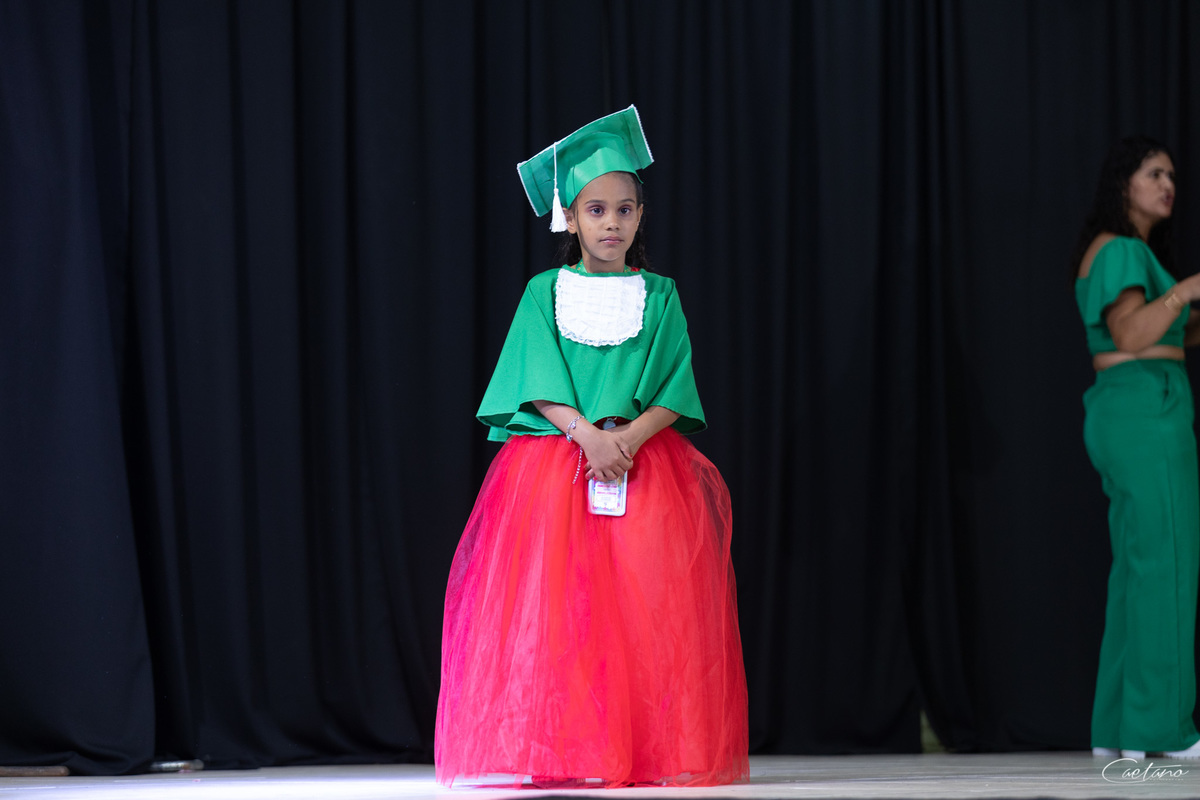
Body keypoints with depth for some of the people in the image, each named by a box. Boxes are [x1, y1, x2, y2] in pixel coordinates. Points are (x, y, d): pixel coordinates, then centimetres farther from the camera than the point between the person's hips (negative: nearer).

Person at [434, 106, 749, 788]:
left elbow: (673, 391, 2)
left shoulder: (659, 296, 10)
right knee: (553, 612, -10)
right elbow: (541, 385, -2)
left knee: (648, 614, -9)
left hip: (645, 468, 1)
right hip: (553, 466, -1)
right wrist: (589, 436, -17)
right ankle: (557, 754, -8)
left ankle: (653, 752, -7)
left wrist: (629, 436, -15)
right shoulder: (545, 293, 8)